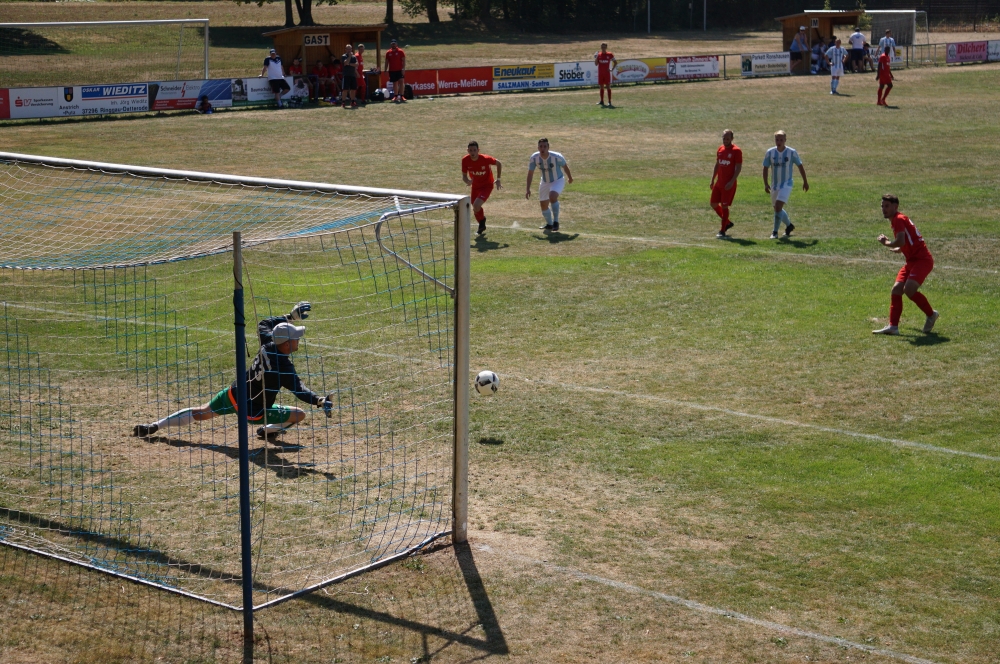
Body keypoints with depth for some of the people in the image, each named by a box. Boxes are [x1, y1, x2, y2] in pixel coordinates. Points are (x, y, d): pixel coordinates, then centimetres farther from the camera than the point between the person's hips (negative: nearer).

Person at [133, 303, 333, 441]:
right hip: (253, 412, -6)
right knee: (300, 415, 4)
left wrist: (290, 317, 11)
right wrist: (320, 401, -51)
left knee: (200, 413, 23)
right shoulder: (284, 366, -27)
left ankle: (153, 427, 24)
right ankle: (268, 430, 23)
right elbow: (299, 389, -37)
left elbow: (264, 324, 12)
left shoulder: (268, 345, -8)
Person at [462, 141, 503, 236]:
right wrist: (467, 181, -31)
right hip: (475, 185, 5)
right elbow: (464, 175, -6)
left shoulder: (485, 159, -27)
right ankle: (482, 226, 43)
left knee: (476, 206, -23)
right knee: (475, 208, 14)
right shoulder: (465, 160, -18)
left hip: (487, 185, -5)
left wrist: (498, 179, -9)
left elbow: (498, 163, -8)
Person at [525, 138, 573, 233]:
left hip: (558, 180, -4)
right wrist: (528, 189, -12)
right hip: (545, 182, 4)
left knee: (553, 196, -32)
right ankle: (549, 224, 36)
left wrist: (570, 178, 8)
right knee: (543, 205, 9)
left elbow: (565, 166, -8)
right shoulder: (534, 158, -21)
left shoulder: (557, 157, -28)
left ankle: (556, 221, -18)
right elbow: (530, 173, -9)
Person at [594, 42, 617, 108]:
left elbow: (615, 62, 6)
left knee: (608, 87, -5)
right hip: (600, 74, 3)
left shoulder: (609, 54, -1)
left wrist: (612, 69, -4)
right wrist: (596, 57, -14)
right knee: (601, 87, 8)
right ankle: (602, 101, 15)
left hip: (607, 73, -3)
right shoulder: (599, 54, 6)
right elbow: (596, 64, 2)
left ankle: (609, 102, -4)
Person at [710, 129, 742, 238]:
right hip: (719, 183, 7)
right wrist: (712, 180, 17)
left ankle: (722, 231, 3)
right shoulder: (720, 149, 11)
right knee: (714, 204, 9)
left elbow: (738, 167, -13)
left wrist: (732, 181, -21)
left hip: (729, 184, -7)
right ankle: (727, 223, 27)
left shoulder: (736, 151, -10)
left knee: (724, 206, -6)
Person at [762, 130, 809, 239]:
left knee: (778, 206, -20)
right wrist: (766, 184, -6)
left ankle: (775, 232, -11)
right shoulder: (770, 153, -3)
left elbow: (800, 166, 3)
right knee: (777, 208, 15)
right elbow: (765, 168, 3)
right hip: (774, 184, 4)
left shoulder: (792, 152, -9)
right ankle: (789, 225, 41)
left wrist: (805, 181, 8)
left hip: (787, 184, -4)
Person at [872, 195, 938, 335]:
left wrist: (886, 243, -11)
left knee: (909, 289, -23)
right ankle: (893, 326, -4)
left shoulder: (899, 219, -13)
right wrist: (897, 249, 29)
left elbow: (900, 242, -27)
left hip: (922, 260, -10)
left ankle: (931, 314, 0)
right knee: (896, 290, -1)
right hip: (912, 260, 10)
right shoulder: (897, 220, 17)